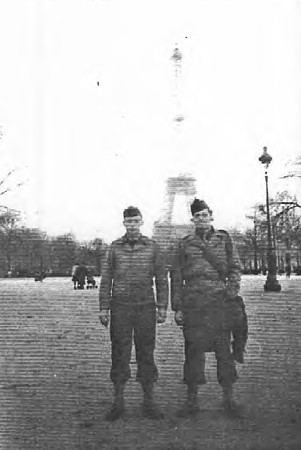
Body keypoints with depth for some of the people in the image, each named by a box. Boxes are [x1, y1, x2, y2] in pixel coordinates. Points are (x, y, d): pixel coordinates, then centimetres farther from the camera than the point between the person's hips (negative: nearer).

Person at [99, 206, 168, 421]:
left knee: (146, 353, 4)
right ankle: (118, 402, 14)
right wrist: (104, 308, 2)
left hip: (145, 306, 0)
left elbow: (161, 279, 6)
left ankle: (149, 401, 15)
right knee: (119, 353, 3)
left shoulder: (152, 247, 4)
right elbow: (106, 279, 7)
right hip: (120, 306, 0)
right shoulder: (115, 247, 5)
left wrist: (162, 307, 0)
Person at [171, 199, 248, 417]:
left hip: (220, 301, 0)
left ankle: (228, 397, 18)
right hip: (193, 302, 0)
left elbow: (235, 268, 9)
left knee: (224, 348, 4)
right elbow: (176, 277, 8)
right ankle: (192, 400, 12)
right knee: (194, 350, 2)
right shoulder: (185, 244, 9)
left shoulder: (224, 239, 10)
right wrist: (177, 307, 3)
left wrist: (232, 292, -5)